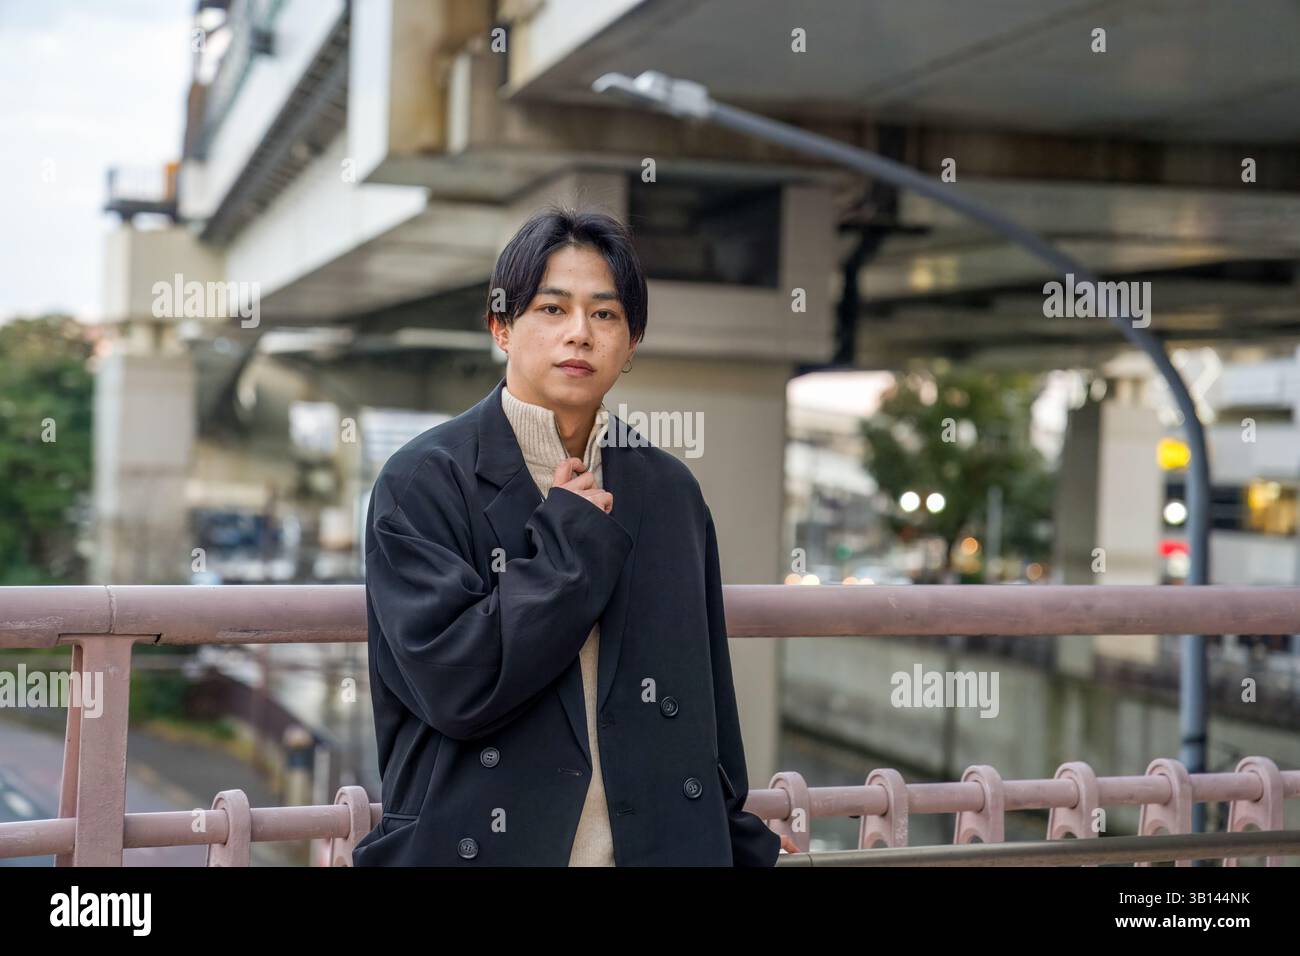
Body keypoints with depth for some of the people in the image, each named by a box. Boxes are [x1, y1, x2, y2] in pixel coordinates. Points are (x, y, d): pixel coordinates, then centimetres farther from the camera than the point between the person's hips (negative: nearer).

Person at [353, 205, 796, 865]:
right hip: (480, 843, -3)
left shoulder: (669, 493, 5)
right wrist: (573, 536, -14)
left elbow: (708, 709, 9)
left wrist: (743, 843, 10)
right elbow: (455, 683, -20)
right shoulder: (423, 482, -8)